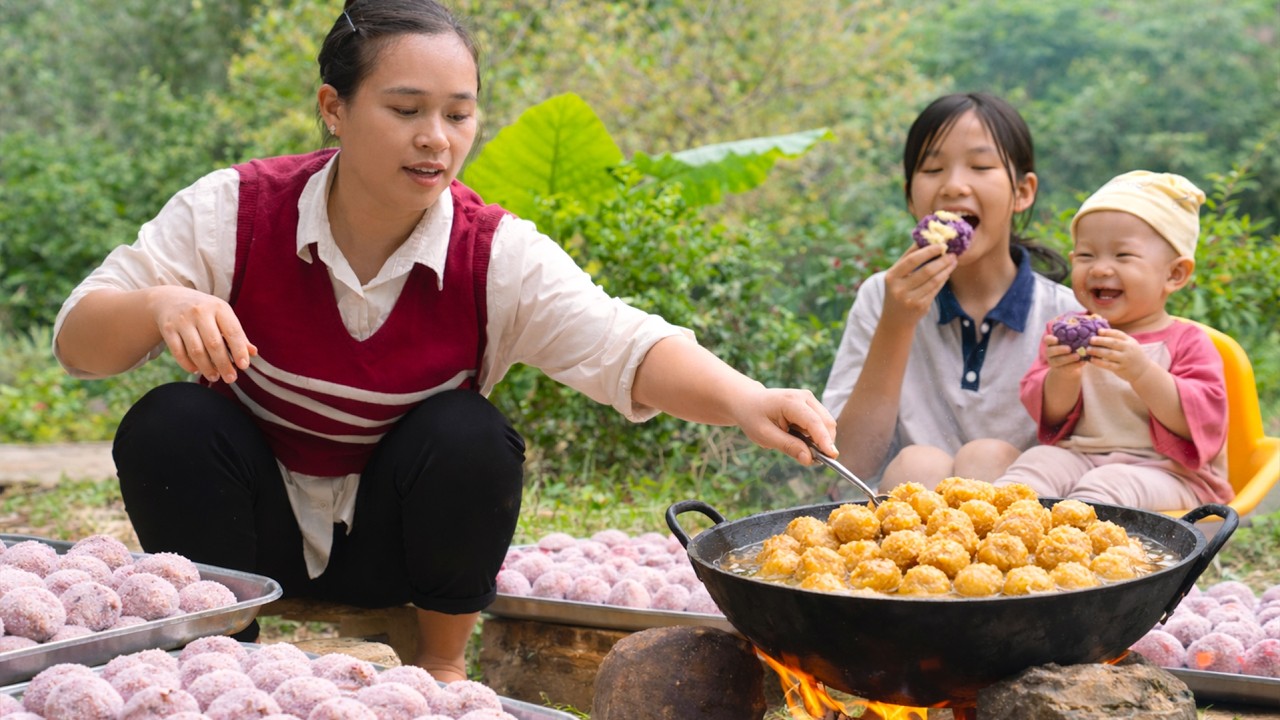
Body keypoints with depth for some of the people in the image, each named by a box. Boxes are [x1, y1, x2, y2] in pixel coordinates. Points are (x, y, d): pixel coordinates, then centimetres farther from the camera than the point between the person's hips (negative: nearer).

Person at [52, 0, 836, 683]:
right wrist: (158, 307, -40)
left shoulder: (499, 258, -18)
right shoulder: (235, 212, -17)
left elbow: (627, 347, -32)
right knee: (167, 424, -27)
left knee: (469, 436, -29)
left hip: (400, 544, 0)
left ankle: (444, 664, -2)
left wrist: (745, 400, -52)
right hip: (250, 525, 0)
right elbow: (79, 341, -17)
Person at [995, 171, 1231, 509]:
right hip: (1080, 457, 5)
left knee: (1109, 484, -34)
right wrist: (1062, 376, -15)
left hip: (1166, 472, -4)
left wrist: (1142, 373, -26)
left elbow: (1203, 419, -13)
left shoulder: (1186, 342, 1)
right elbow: (1049, 416, 8)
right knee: (1037, 462, -24)